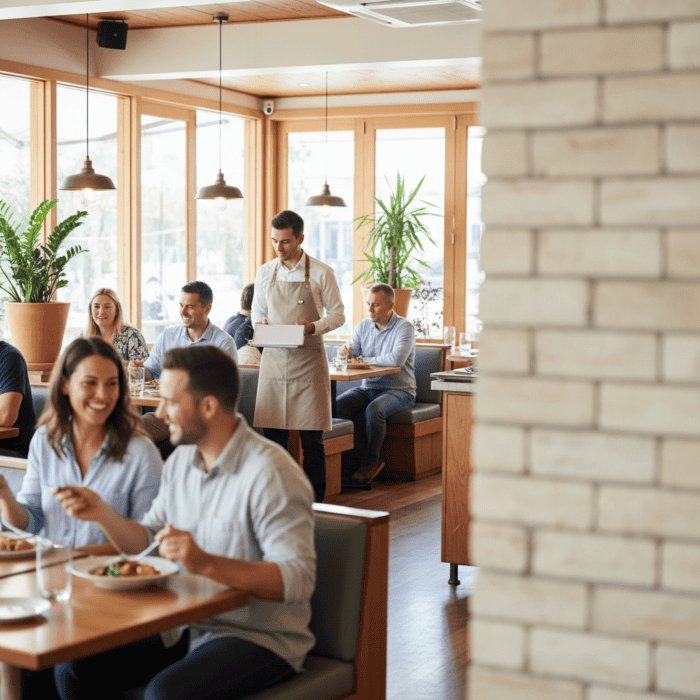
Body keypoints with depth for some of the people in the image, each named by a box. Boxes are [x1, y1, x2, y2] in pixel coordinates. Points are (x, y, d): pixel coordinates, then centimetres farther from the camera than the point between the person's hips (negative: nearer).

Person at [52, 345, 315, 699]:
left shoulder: (269, 473, -20)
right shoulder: (181, 460, 7)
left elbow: (298, 579, -26)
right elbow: (147, 543, 14)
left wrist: (207, 563, -35)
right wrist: (102, 513, -3)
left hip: (260, 638, -7)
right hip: (186, 626, 7)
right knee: (73, 666, -6)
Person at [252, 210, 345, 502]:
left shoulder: (321, 273, -2)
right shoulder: (265, 273, 8)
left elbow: (338, 314, 1)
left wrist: (313, 327, -17)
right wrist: (260, 324, -5)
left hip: (308, 360, -3)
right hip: (273, 357, 3)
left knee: (312, 439, 1)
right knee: (273, 435, 4)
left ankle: (315, 503, 9)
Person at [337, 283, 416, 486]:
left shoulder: (404, 327, -10)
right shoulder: (363, 326, 10)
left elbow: (396, 359, -27)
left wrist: (364, 360, -18)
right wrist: (347, 353, -21)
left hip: (399, 391, -6)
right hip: (368, 388, 6)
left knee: (373, 410, -35)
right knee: (338, 405, -21)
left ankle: (370, 461, -15)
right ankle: (355, 459, -13)